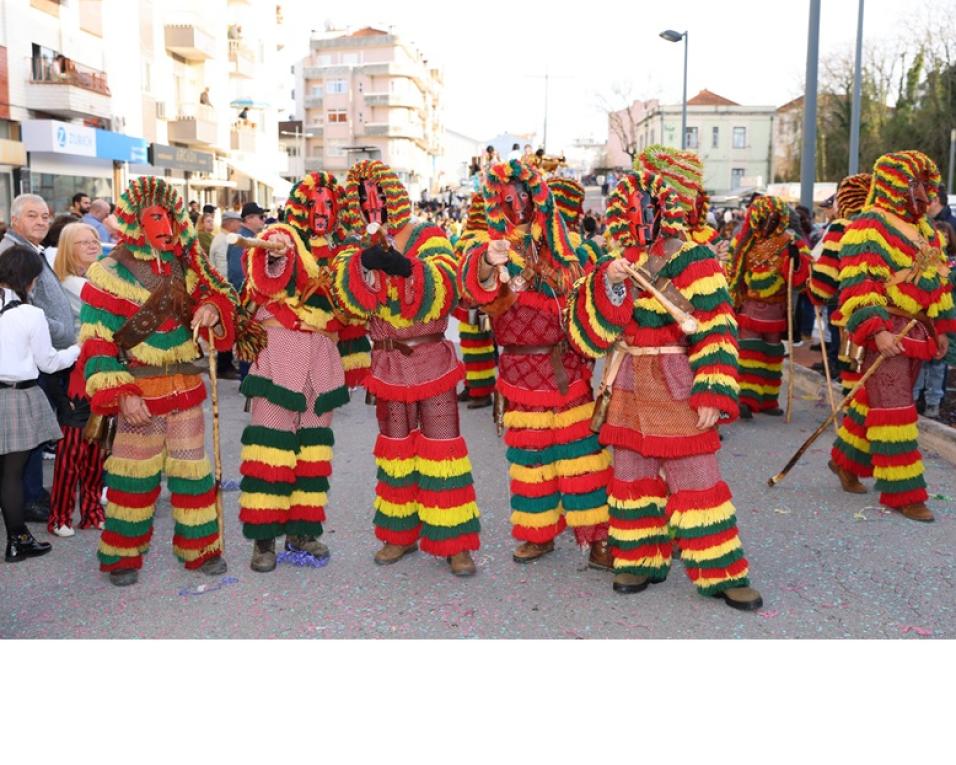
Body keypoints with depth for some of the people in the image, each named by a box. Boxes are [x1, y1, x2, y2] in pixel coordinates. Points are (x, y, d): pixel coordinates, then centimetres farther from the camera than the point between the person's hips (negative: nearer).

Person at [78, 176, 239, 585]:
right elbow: (97, 341, -12)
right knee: (134, 474, 6)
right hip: (139, 391, -4)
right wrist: (122, 395, -21)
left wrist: (213, 309, -10)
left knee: (193, 470, 12)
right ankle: (123, 555, 22)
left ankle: (200, 547, 25)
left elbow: (219, 295, 16)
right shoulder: (110, 273, -10)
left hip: (186, 386, 4)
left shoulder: (185, 264, 4)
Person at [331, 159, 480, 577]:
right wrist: (363, 265, -28)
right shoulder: (360, 246, 7)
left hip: (431, 357, -3)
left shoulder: (427, 236, -2)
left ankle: (454, 542, 5)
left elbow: (445, 288, -17)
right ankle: (401, 533, 25)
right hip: (387, 361, 3)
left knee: (441, 444, -3)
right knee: (395, 447, 12)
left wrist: (407, 267, -33)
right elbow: (347, 297, -9)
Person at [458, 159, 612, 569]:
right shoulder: (491, 243, -3)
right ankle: (538, 532, 23)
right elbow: (476, 285, -27)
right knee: (530, 451, 8)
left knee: (581, 449, 1)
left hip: (568, 365, 2)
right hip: (522, 370, -1)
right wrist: (488, 262, -47)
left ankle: (596, 536, 9)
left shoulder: (559, 243, 7)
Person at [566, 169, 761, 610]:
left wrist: (711, 395, -18)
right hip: (628, 388, 5)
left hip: (678, 388, -5)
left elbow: (716, 330, -11)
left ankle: (723, 574, 9)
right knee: (632, 476, 11)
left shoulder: (692, 259, -7)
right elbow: (587, 333, 0)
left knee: (697, 480, -2)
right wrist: (608, 285, -16)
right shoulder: (612, 264, 8)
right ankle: (640, 560, 25)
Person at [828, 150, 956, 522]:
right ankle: (902, 492, -1)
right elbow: (857, 287, -19)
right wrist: (876, 330, -27)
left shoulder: (924, 230, 16)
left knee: (873, 400, 15)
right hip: (886, 332, -8)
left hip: (917, 331, 8)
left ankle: (847, 460, 31)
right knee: (894, 409, -6)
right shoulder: (868, 228, -12)